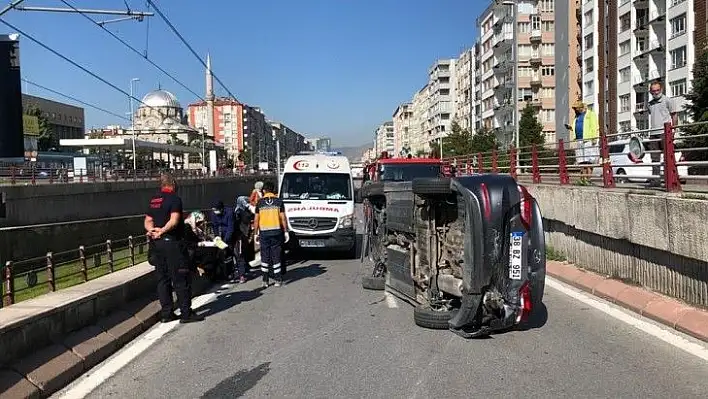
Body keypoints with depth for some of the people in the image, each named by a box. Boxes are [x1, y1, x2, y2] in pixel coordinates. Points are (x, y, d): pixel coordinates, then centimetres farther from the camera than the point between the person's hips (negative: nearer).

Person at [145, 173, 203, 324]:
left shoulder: (153, 200, 14)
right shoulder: (174, 198, -9)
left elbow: (148, 221, 10)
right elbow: (174, 220, -20)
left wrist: (152, 230, -7)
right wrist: (162, 231, -18)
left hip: (157, 243, 8)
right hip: (172, 242, -7)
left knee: (162, 278, 12)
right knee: (181, 279, -1)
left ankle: (166, 313, 15)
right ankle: (186, 313, 1)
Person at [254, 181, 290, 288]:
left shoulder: (259, 203, 1)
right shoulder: (278, 201, 0)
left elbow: (256, 220, 2)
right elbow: (283, 218, -2)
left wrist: (256, 233, 9)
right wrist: (286, 231, 4)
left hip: (264, 232, 0)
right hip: (276, 232, 0)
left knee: (264, 256, 7)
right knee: (276, 256, 6)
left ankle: (265, 281, 8)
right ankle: (278, 280, 8)